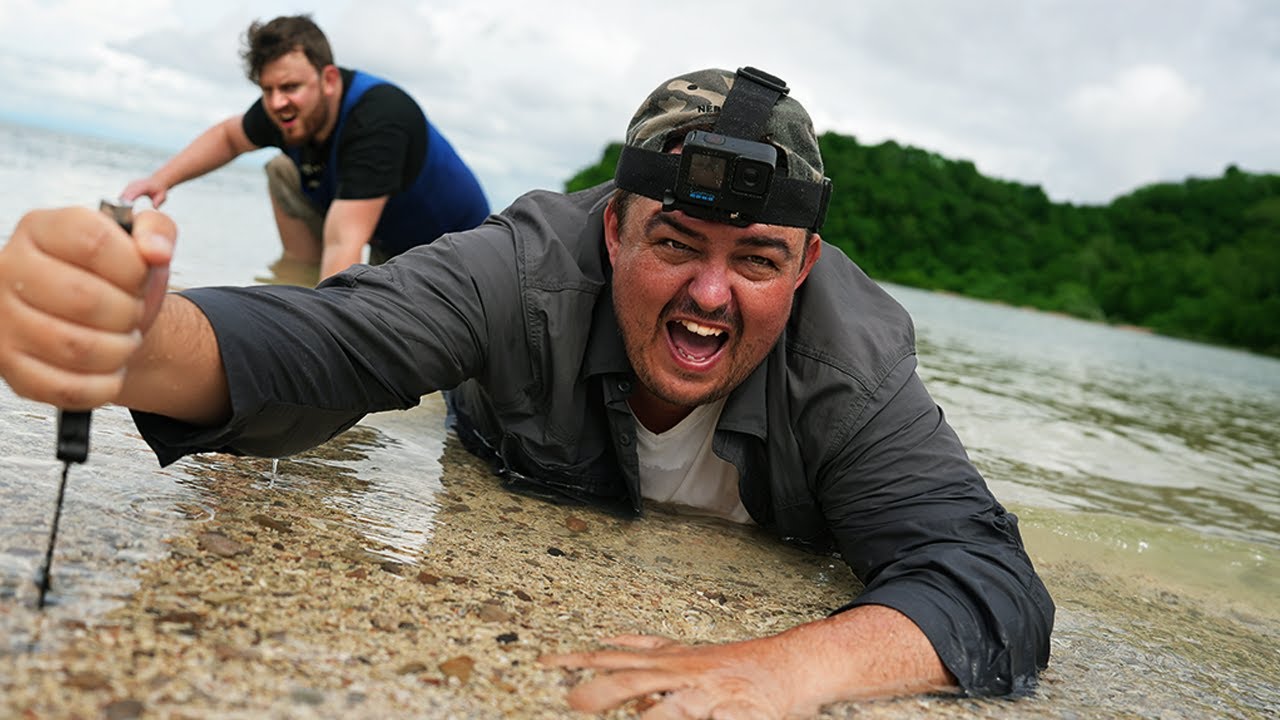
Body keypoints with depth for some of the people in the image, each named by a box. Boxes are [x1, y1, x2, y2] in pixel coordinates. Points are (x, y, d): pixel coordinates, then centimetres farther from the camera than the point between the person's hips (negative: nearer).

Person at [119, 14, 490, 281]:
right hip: (385, 238, 7)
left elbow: (342, 247, -45)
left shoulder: (379, 118, -38)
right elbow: (227, 135, 11)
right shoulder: (289, 110, -13)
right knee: (282, 170, 1)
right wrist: (163, 178, -3)